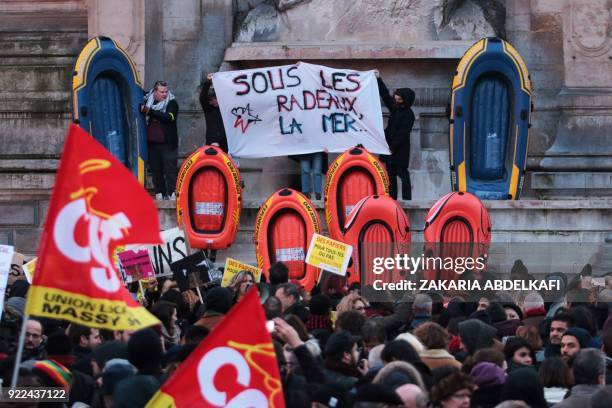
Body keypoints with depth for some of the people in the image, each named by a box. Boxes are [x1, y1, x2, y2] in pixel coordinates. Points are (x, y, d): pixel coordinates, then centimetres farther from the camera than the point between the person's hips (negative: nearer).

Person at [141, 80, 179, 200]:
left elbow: (169, 117, -18)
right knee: (156, 169, 7)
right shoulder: (148, 101, 10)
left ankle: (172, 193, -8)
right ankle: (159, 194, 12)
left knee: (170, 169, -7)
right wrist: (142, 108, -1)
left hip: (168, 144, -4)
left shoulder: (172, 103, -2)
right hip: (152, 143, 4)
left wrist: (151, 111, -20)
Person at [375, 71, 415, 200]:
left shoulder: (408, 115, -13)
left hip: (400, 150, -8)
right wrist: (379, 80, 15)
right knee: (390, 174, 9)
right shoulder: (394, 108, 10)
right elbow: (385, 95, 19)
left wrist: (393, 147, -21)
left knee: (402, 173, -6)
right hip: (390, 147, 8)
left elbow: (403, 133, -18)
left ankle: (406, 198, -5)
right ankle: (392, 198, 13)